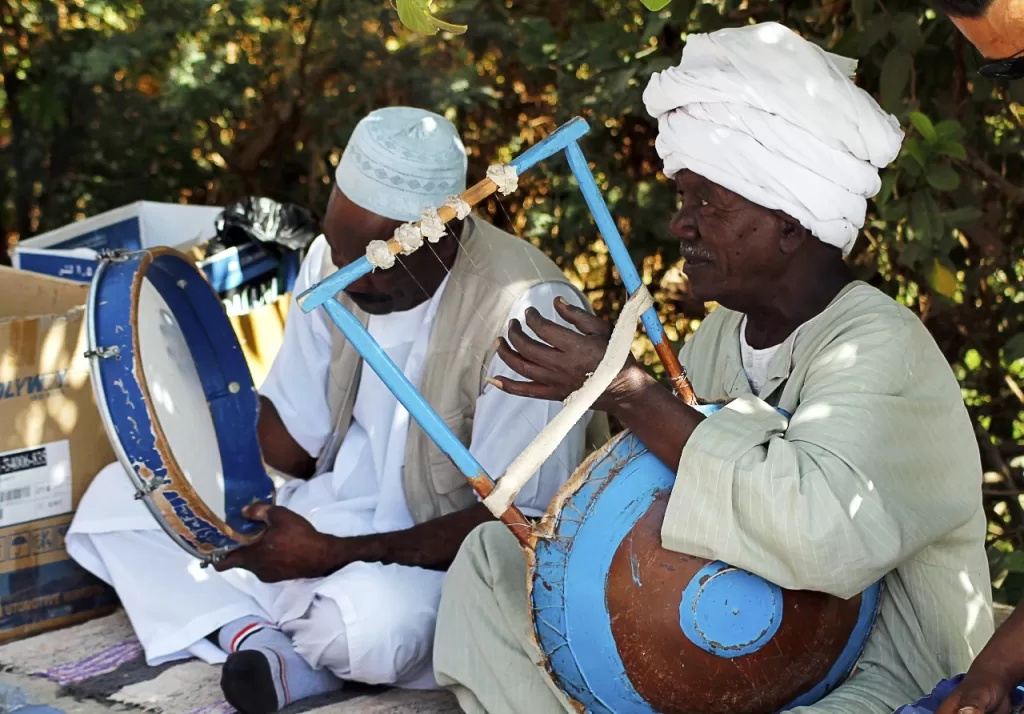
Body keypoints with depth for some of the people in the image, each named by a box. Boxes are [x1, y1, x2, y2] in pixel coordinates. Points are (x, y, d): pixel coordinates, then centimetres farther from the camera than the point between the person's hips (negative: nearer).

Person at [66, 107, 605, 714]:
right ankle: (259, 642, -22)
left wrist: (333, 555, -25)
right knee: (116, 495, -2)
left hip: (448, 555, -7)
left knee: (372, 616, -41)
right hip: (329, 519, 7)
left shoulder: (526, 311, -24)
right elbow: (290, 431, 6)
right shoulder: (335, 261, -1)